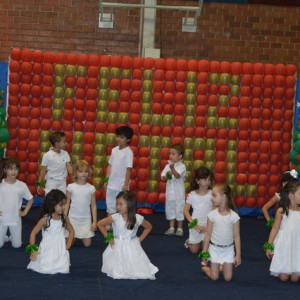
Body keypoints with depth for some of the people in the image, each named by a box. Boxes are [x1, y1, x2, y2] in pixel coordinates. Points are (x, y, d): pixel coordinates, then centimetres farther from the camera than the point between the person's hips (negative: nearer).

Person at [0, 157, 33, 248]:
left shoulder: (22, 185, -7)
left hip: (16, 219, 1)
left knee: (17, 245, 7)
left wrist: (25, 212, 0)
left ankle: (12, 237, 38)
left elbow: (30, 200, 7)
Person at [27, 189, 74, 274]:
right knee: (45, 269, -15)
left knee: (63, 269, -17)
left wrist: (68, 244, 7)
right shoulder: (45, 219, -11)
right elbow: (33, 233, -6)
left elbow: (71, 230, 17)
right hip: (47, 250, -3)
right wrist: (32, 250, -7)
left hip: (61, 250, 3)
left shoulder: (64, 218, 1)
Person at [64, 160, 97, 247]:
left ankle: (83, 236, 33)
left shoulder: (91, 188, -3)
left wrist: (94, 222, -3)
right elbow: (67, 204, 3)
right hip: (73, 218, 0)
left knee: (87, 244, -1)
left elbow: (93, 206, 2)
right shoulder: (71, 187, -4)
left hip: (86, 219, 0)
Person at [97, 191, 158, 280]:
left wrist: (140, 239, 4)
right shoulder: (115, 218, -12)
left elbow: (149, 227, 12)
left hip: (132, 248, 1)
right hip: (118, 247, -1)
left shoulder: (138, 218, -7)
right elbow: (100, 224, -4)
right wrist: (108, 238, -3)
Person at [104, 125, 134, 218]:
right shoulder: (114, 150, 8)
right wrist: (106, 180, 11)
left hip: (121, 186, -6)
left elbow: (129, 169, -15)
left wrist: (126, 185, -17)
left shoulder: (128, 152, -12)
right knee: (110, 207, 13)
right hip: (111, 185, 6)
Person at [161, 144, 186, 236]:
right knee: (170, 209, 11)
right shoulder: (168, 165, 5)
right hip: (170, 192, 5)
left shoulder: (182, 166, -11)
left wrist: (172, 168, -44)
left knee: (179, 210, 2)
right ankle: (171, 228, 21)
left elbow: (178, 176, -28)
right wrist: (167, 176, -18)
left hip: (179, 193, -5)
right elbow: (162, 178, 4)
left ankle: (180, 228, 13)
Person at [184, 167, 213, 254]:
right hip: (195, 225, 1)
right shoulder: (192, 195, -6)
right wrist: (194, 224, -11)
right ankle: (189, 242, 40)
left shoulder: (212, 194, -9)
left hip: (208, 225, -1)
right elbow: (186, 210, -1)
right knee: (194, 250, 8)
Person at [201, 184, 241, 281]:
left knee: (228, 278, 1)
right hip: (214, 249, 0)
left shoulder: (234, 216, -13)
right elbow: (208, 235, -3)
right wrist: (204, 253, -2)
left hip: (228, 250, 0)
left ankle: (222, 267, 31)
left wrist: (238, 254, -5)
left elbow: (236, 236, -6)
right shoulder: (212, 215, -10)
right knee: (214, 277, 2)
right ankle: (204, 266, 31)